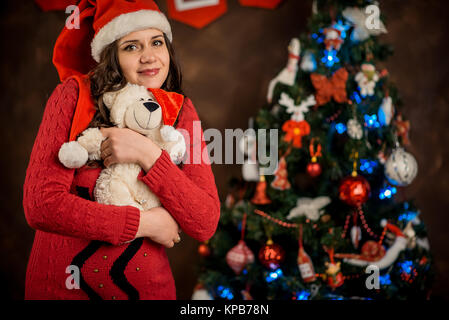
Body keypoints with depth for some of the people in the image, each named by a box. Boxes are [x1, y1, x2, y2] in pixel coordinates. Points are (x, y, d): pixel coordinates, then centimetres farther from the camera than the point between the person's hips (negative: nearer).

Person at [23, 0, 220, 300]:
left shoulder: (179, 111, -5)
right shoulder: (74, 95, -11)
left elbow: (205, 225, -12)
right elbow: (41, 205, -19)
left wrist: (148, 155, -23)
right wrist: (146, 223, -16)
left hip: (145, 287, 2)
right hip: (59, 285, -2)